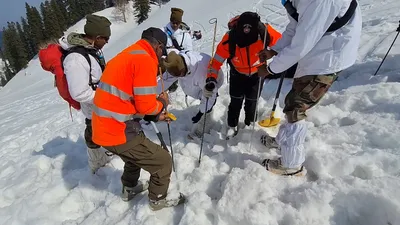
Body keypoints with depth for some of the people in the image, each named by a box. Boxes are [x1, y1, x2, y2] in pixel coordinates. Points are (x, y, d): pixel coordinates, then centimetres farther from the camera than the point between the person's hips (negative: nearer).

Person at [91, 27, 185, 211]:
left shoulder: (125, 56, 15)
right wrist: (162, 103, 3)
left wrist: (154, 116, 16)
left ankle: (129, 189, 53)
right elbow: (145, 105, -19)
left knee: (137, 153, 34)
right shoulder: (145, 59, -16)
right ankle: (158, 200, 28)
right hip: (119, 132, -10)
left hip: (103, 129, 10)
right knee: (163, 162, 5)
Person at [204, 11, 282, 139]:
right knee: (236, 101, 2)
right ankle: (232, 126, 27)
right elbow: (217, 59, -26)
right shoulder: (229, 39, -33)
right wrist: (211, 79, -35)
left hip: (257, 73, 1)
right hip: (237, 73, 0)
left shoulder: (264, 32, -32)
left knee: (252, 101, 7)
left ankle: (250, 125, 36)